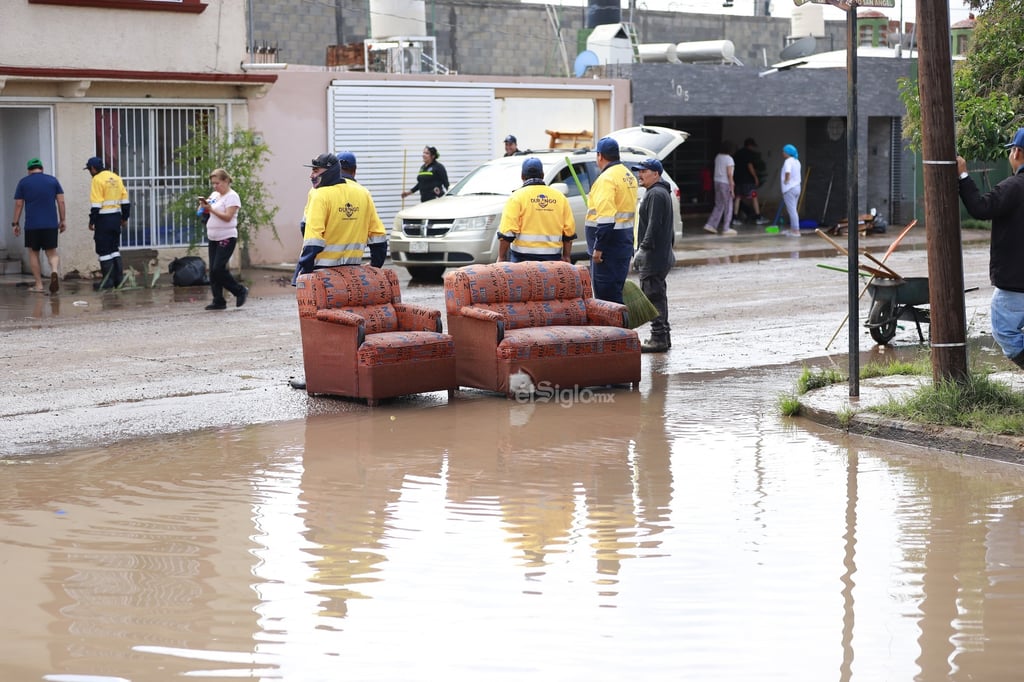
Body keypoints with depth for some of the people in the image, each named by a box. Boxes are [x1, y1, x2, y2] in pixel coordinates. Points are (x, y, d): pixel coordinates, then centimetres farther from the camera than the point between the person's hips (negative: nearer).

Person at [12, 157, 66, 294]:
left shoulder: (23, 182, 4)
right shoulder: (53, 180, 7)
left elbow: (18, 204, 3)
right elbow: (61, 202, 3)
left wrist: (16, 224, 8)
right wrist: (62, 221, 9)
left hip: (32, 225, -1)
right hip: (51, 224, 1)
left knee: (33, 253, 11)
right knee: (52, 252, 7)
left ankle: (38, 285, 9)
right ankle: (55, 271, -24)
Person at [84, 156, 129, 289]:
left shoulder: (97, 180, -11)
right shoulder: (116, 177, 12)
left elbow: (96, 204, -16)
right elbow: (125, 199, 13)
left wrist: (92, 221, -12)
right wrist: (125, 218, 18)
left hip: (103, 218, -8)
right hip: (116, 217, 8)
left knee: (104, 250, -2)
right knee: (114, 249, 15)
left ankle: (108, 280, -3)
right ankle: (118, 278, 15)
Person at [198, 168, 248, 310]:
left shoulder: (232, 196, -8)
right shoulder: (214, 195, 15)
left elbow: (228, 217, -18)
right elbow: (204, 212, 19)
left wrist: (211, 209, -23)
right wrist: (203, 205, -1)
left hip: (226, 238, -8)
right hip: (213, 238, 8)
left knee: (218, 269, -15)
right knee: (213, 270, 3)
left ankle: (240, 291, 2)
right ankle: (218, 301, 8)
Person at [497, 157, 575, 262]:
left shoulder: (516, 197, -2)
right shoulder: (560, 197, 11)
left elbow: (507, 232, -9)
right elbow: (569, 231, 12)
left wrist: (501, 257, -4)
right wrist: (566, 256, 20)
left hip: (523, 258, -3)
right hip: (552, 258, 3)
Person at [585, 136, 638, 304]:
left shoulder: (607, 178, -16)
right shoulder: (629, 176, 16)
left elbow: (606, 218, -24)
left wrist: (598, 247, -23)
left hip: (610, 245, -10)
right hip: (625, 244, 10)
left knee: (606, 295, -8)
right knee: (616, 293, 15)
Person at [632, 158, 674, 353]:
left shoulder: (656, 194, -14)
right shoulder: (661, 192, 20)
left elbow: (654, 225, -23)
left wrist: (643, 248, -23)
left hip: (654, 256, -11)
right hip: (662, 254, 11)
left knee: (653, 295, -10)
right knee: (658, 295, 15)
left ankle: (659, 338, -10)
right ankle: (663, 336, 21)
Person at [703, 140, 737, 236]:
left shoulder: (718, 157, 8)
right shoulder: (729, 159, -14)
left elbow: (718, 170, 11)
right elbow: (729, 174, -16)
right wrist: (731, 187, -12)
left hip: (717, 181, 7)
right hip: (725, 183, -7)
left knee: (719, 205, 15)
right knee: (728, 206, 3)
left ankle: (710, 225, 9)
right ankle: (726, 228, 6)